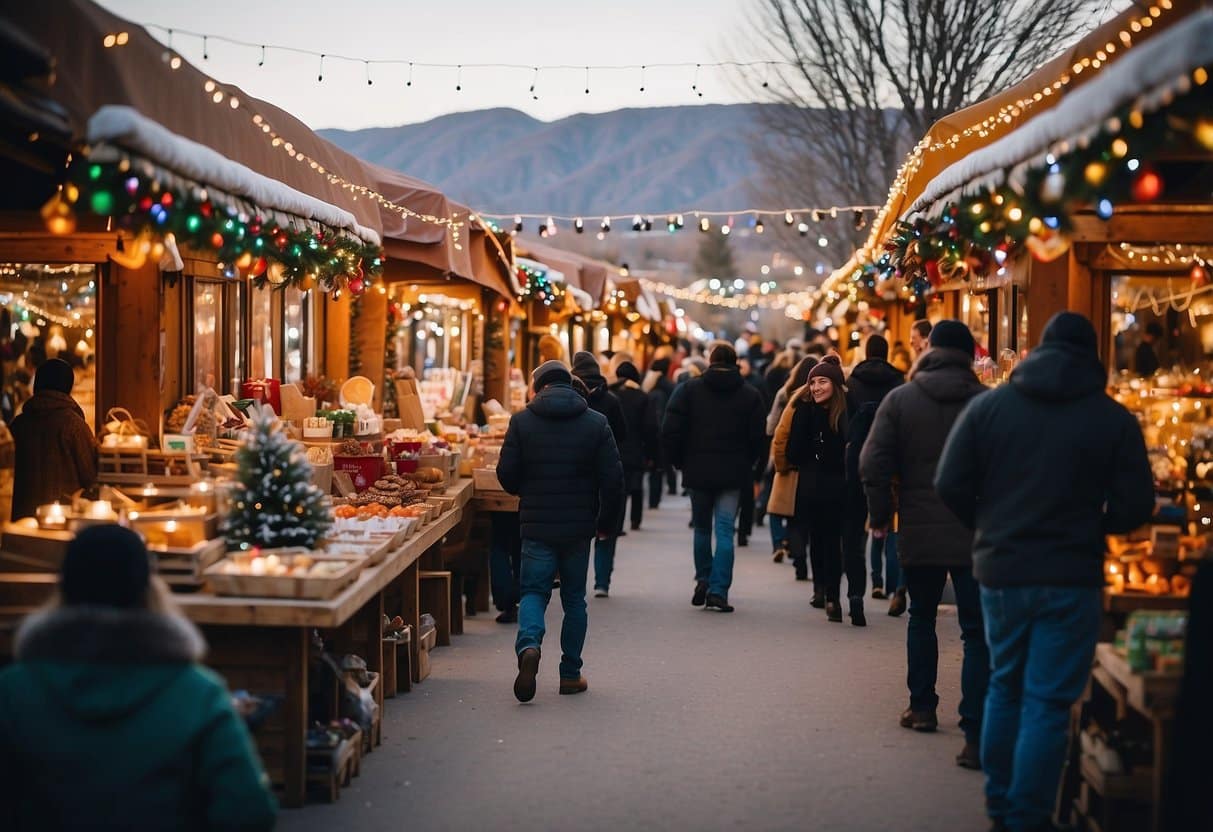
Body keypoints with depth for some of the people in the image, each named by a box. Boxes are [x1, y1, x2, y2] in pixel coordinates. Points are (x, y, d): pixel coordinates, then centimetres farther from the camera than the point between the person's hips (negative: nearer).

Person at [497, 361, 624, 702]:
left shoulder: (522, 421, -3)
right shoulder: (596, 422, -1)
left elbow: (506, 474, -3)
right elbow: (613, 479, -3)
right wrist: (606, 521, 9)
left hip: (536, 524, -1)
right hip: (579, 527, 1)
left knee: (533, 591, 6)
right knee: (574, 599, 12)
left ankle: (528, 645, -22)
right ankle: (571, 674, 15)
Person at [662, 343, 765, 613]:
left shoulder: (689, 389, 0)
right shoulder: (750, 395, 3)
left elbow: (671, 431, -6)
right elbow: (756, 438, 2)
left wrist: (680, 461, 7)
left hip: (697, 471, 0)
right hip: (733, 474, 0)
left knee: (702, 528, 17)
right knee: (725, 530, -1)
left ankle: (703, 580, 15)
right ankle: (718, 591, -7)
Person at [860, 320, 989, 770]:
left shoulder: (900, 400, -2)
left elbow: (873, 465, -6)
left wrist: (881, 516, 6)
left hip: (918, 531, 1)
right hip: (976, 536, -1)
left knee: (922, 618, 23)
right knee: (977, 633, 1)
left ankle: (922, 707, 32)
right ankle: (975, 736, -6)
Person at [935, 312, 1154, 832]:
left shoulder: (988, 405, 0)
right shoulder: (1113, 418, -5)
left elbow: (950, 486, -2)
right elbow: (1135, 506, -6)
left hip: (1000, 570, 3)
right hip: (1071, 577, -3)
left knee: (1004, 687, 19)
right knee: (1048, 702, 3)